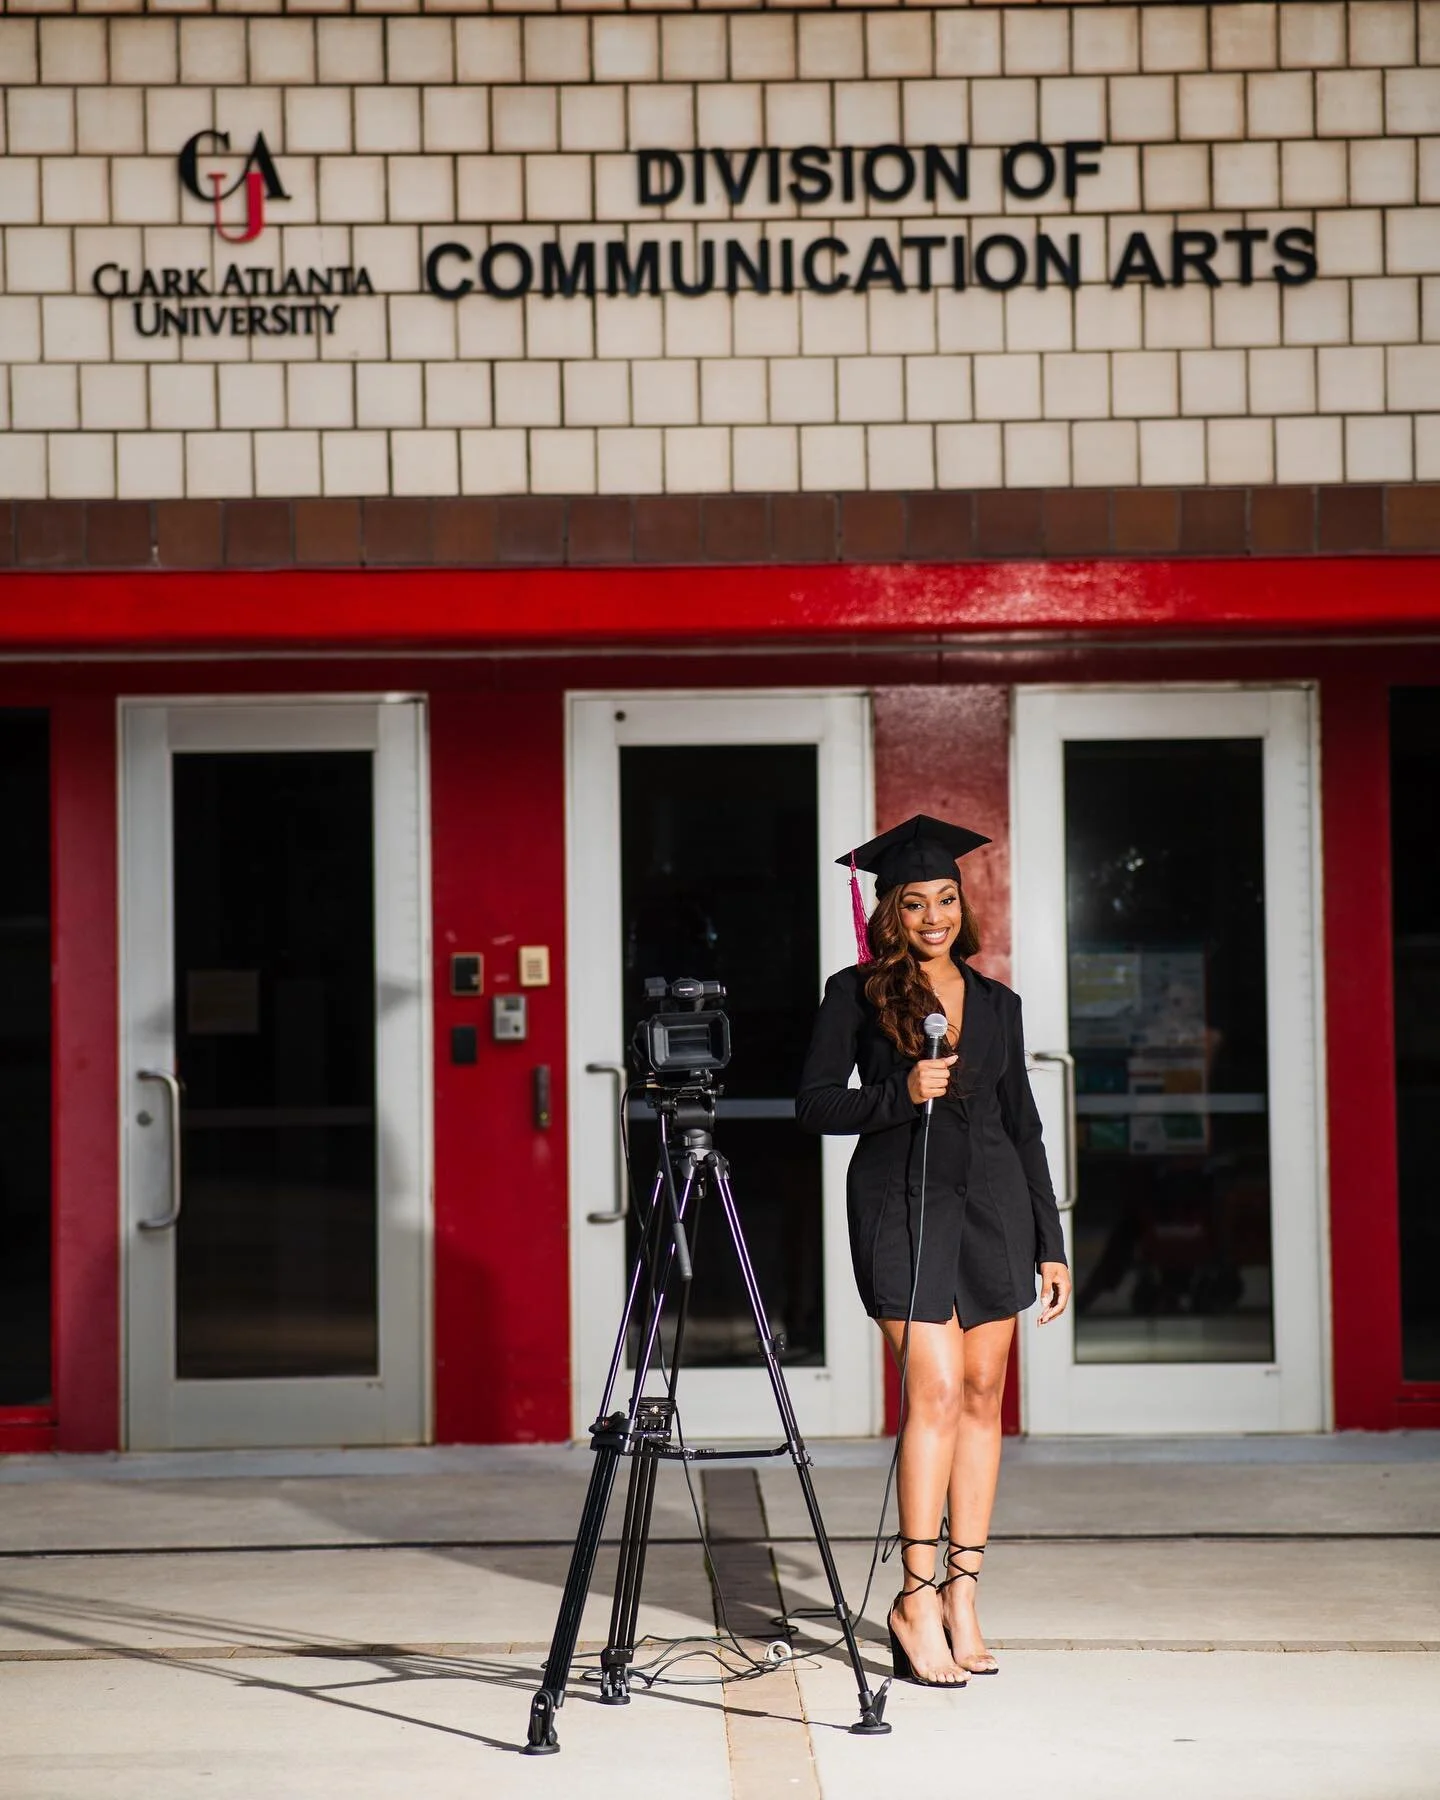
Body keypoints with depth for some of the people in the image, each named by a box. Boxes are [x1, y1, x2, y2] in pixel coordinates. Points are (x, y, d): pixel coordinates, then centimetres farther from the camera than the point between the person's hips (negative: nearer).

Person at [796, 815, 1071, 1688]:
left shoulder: (997, 1003, 13)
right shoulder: (858, 993, 3)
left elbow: (1024, 1126, 15)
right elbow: (815, 1104, -1)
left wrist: (1051, 1243, 11)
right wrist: (902, 1093, -17)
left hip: (992, 1201, 4)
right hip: (901, 1200, -4)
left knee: (983, 1397, 4)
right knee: (936, 1392, -13)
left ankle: (962, 1598, 10)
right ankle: (917, 1601, -5)